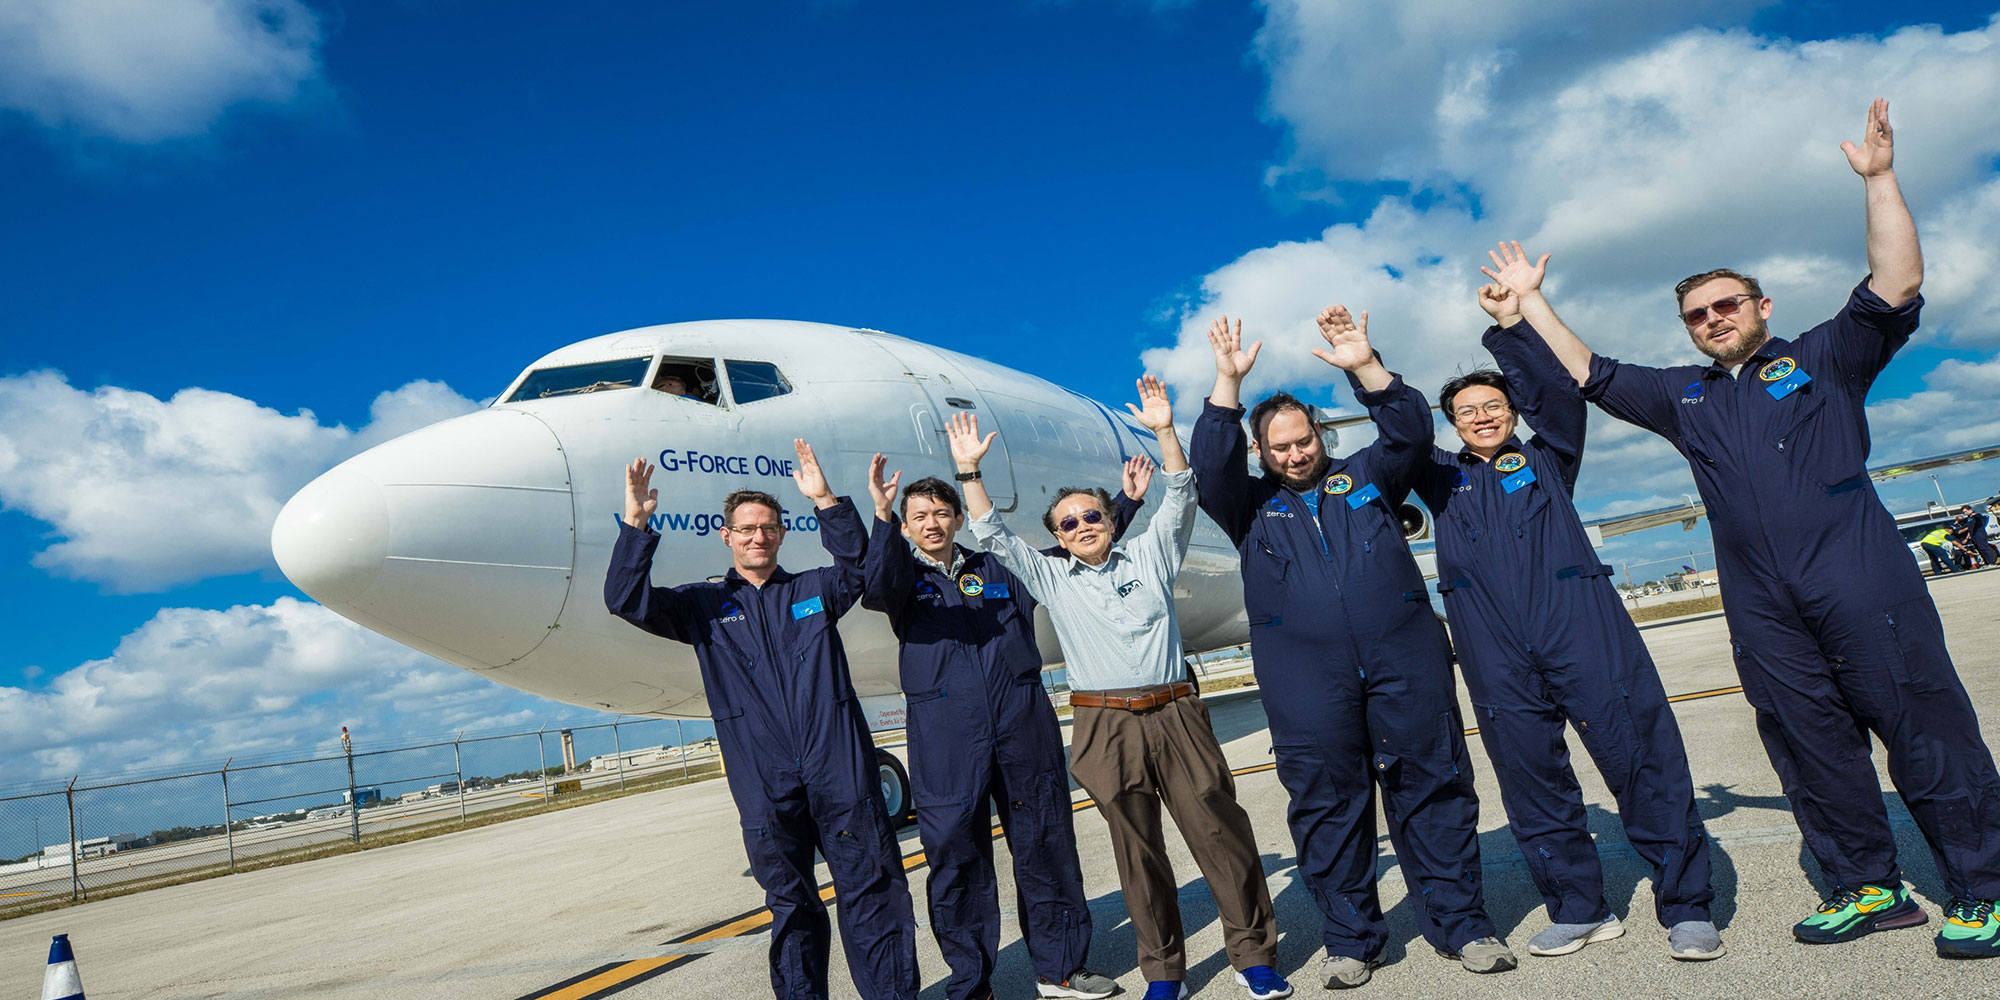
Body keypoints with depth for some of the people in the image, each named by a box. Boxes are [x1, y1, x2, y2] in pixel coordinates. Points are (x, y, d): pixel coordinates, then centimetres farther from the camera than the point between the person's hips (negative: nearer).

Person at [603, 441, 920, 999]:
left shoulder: (813, 592, 15)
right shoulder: (705, 605, 12)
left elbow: (858, 568, -3)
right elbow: (628, 600, 0)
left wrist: (825, 502, -16)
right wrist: (636, 523, -12)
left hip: (840, 771, 0)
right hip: (766, 786, 0)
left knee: (872, 894, 1)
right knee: (791, 906, 9)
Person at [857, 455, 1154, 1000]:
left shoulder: (998, 569, 15)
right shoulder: (904, 577, 9)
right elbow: (877, 589, -16)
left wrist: (1124, 502, 14)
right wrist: (882, 516, -31)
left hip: (1023, 730, 2)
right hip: (946, 744, -2)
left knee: (1046, 847, 9)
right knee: (956, 859, 3)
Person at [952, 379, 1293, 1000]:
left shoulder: (1149, 555, 14)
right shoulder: (1051, 579, 14)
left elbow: (1180, 499, 6)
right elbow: (993, 536, 10)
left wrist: (1164, 431, -5)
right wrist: (969, 471, 2)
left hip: (1176, 716, 0)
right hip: (1106, 728, 0)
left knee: (1220, 832, 0)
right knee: (1137, 848, 5)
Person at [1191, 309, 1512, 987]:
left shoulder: (1364, 477, 16)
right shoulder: (1252, 507, 13)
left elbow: (1412, 432, 1)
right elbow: (1209, 469, -5)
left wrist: (1365, 368, -11)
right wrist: (1229, 383, -11)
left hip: (1405, 665, 1)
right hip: (1308, 688, 0)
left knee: (1432, 789, 4)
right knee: (1327, 805, 3)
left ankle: (1460, 923, 17)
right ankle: (1349, 939, 15)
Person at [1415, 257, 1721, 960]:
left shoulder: (1545, 461, 16)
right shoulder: (1443, 479, 20)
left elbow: (1560, 387, 4)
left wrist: (1522, 311, -1)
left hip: (1582, 632, -2)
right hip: (1497, 658, 2)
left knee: (1641, 759, -5)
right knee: (1531, 780, 5)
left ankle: (1685, 907, 6)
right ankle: (1578, 910, 18)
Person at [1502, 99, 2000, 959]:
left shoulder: (1822, 358, 8)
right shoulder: (1685, 397, 19)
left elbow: (1895, 287, -5)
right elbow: (1588, 375, 20)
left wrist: (1878, 179, -10)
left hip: (1859, 580, -4)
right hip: (1762, 606, 4)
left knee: (1925, 728, -3)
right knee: (1810, 744, 6)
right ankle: (1867, 888, 16)